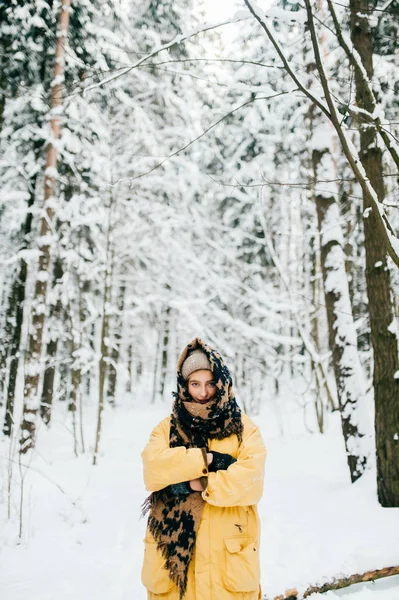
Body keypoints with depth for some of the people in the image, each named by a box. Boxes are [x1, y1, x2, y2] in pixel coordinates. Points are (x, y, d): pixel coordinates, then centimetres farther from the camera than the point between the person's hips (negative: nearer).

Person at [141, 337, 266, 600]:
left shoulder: (244, 428, 3)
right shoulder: (167, 428, 7)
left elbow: (251, 482, -12)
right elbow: (153, 469, -12)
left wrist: (197, 484, -13)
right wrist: (208, 459, -16)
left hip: (228, 555, -1)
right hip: (173, 550, 2)